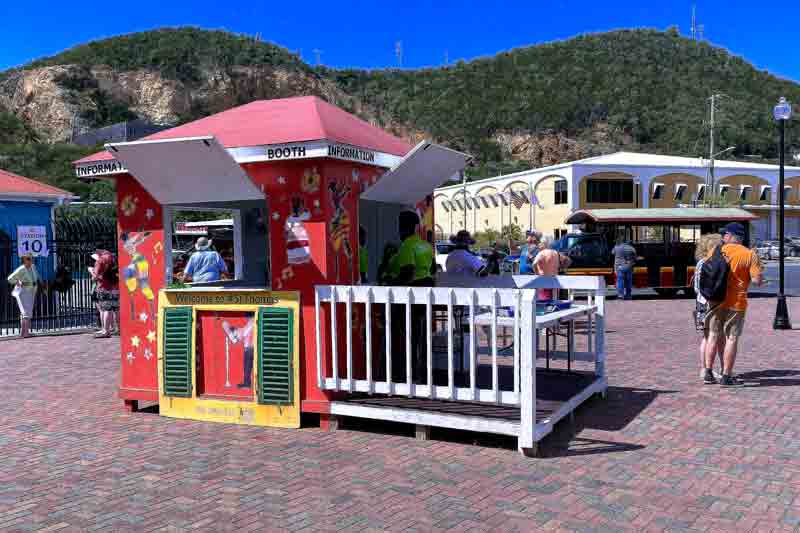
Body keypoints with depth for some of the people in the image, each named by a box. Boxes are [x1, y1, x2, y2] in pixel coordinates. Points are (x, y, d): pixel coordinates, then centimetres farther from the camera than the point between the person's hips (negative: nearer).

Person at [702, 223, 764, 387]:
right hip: (736, 303, -3)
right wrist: (745, 275, 7)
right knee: (732, 339, 4)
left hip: (715, 301, 3)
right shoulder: (749, 255, -8)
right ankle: (726, 377, 6)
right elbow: (758, 280, -11)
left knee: (713, 336, 12)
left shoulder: (716, 251, -1)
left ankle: (708, 374, 15)